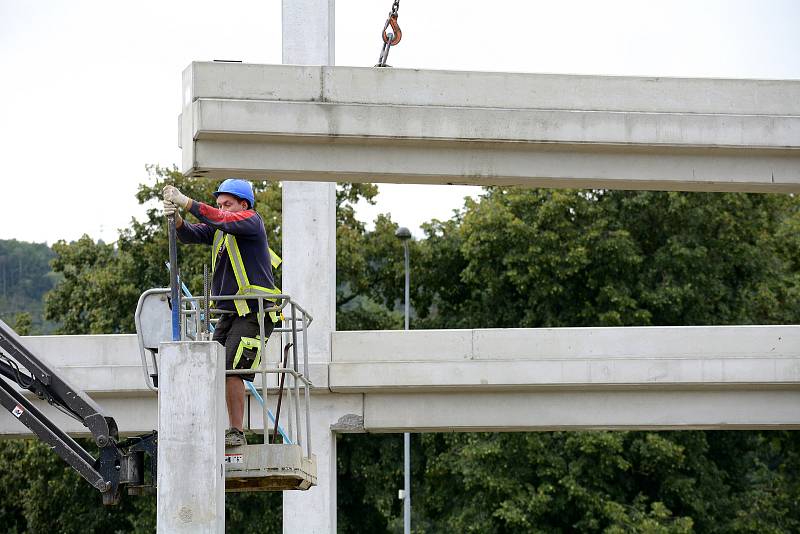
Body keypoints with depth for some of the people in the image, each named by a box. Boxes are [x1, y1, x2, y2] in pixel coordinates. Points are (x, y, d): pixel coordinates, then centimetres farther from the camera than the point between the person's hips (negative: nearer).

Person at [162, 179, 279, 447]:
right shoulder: (218, 229, 17)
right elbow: (190, 234, 3)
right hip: (230, 312, 8)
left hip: (254, 312, -8)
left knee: (231, 369, -17)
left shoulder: (252, 221, -5)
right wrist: (176, 218, -19)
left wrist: (186, 203, -26)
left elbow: (223, 221, -23)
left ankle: (237, 433, -14)